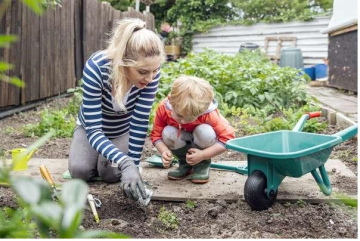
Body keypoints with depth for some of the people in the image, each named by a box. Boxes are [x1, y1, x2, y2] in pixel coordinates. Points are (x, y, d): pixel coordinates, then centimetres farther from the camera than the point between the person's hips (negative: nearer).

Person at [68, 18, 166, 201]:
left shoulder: (150, 71, -32)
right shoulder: (95, 68, -39)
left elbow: (140, 123, -27)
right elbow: (93, 130, -40)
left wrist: (133, 164, -29)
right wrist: (125, 163, -54)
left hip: (123, 130, 1)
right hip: (91, 126, -1)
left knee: (111, 173, -18)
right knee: (80, 171, -19)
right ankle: (92, 151, 16)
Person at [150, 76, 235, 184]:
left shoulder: (209, 114, -34)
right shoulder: (163, 108, -28)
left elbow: (228, 137, -29)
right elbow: (156, 134, -15)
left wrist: (203, 155, -34)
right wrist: (164, 151, -35)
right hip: (182, 141, 2)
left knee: (205, 131, -35)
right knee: (168, 133, -29)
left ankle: (203, 164, -5)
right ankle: (184, 163, -1)